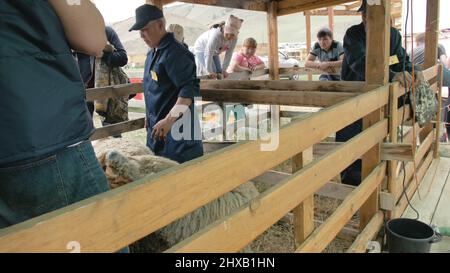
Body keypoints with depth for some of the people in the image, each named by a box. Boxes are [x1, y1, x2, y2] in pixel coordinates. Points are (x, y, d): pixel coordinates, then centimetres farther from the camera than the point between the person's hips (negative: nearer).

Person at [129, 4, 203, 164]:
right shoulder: (152, 53, 13)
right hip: (156, 128, 9)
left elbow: (191, 89, -26)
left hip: (176, 130, -9)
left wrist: (169, 120, -29)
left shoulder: (175, 53, -17)